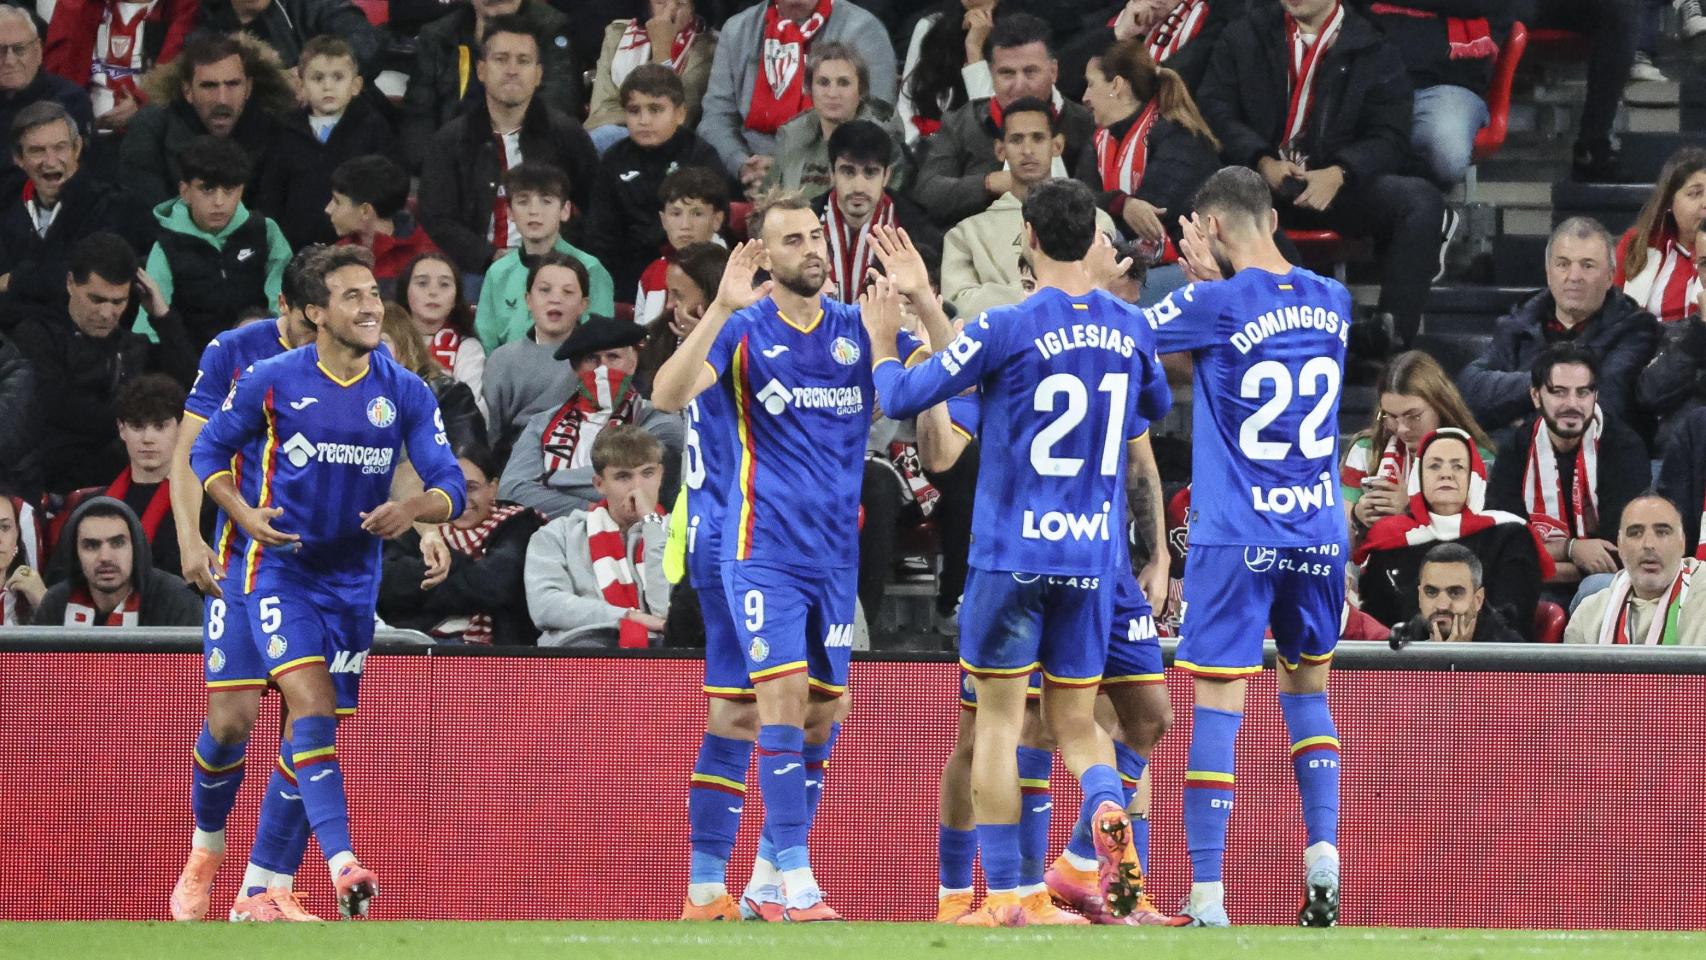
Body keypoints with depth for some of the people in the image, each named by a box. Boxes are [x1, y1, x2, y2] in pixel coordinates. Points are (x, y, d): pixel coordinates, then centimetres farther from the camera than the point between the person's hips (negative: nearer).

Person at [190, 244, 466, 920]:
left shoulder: (405, 393, -3)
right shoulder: (272, 381, -7)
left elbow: (451, 487, -5)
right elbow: (208, 452, 4)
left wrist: (414, 509, -28)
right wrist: (246, 515, -14)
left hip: (356, 580, 4)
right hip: (282, 569, -3)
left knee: (314, 731, 7)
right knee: (313, 708, -22)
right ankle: (342, 867, -35)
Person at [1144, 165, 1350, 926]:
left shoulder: (1217, 305, -11)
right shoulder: (1331, 302, 5)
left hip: (1236, 539, -5)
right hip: (1319, 531, 5)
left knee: (1217, 706, -3)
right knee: (1309, 688, 21)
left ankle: (1207, 895, -6)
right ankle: (1323, 856, 8)